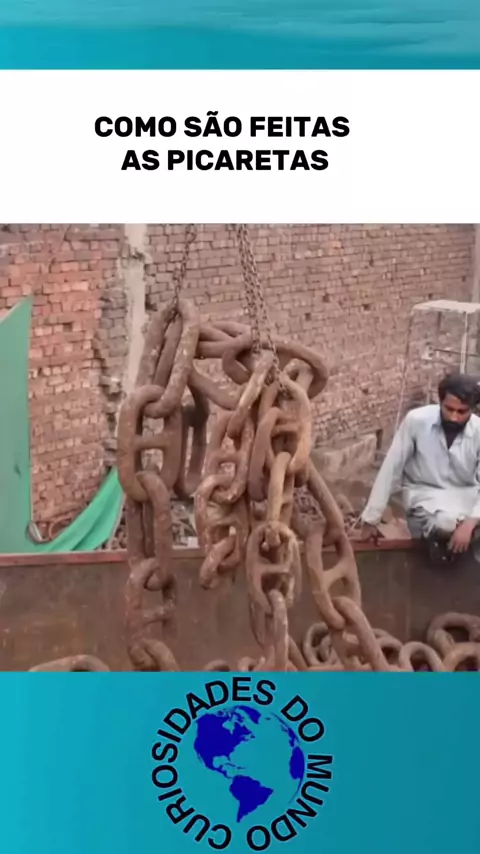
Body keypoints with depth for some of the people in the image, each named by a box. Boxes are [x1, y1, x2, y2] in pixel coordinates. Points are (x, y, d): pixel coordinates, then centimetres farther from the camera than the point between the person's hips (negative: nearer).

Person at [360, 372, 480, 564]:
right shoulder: (417, 421, -19)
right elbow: (391, 469, -13)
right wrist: (371, 519, -10)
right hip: (426, 494, -3)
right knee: (447, 523, -34)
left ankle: (440, 536, 2)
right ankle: (430, 532, 1)